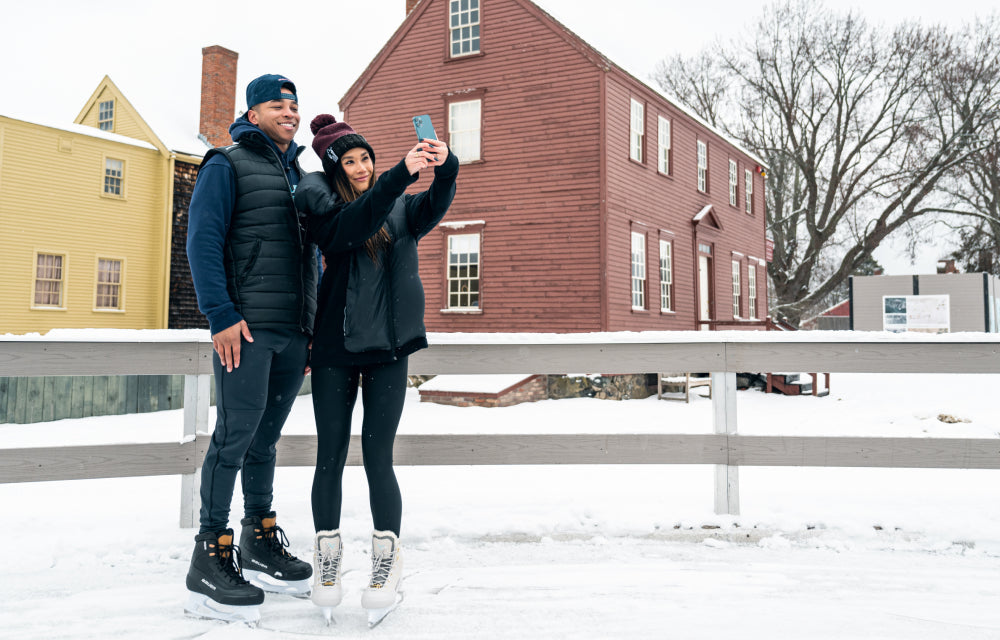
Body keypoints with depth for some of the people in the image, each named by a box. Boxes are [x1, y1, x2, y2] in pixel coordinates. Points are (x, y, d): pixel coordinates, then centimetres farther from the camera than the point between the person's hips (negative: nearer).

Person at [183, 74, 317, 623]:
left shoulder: (299, 176, 22)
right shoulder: (229, 164, 1)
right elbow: (202, 240, -8)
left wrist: (313, 324, 17)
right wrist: (222, 314, -17)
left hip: (293, 331, 7)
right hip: (246, 328, -6)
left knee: (266, 437, 13)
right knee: (236, 434, -8)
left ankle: (260, 543, 23)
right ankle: (210, 559, 2)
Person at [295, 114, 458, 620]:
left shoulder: (401, 207, 10)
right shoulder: (325, 207, 3)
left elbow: (435, 206, -10)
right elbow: (354, 225, -18)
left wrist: (445, 166, -31)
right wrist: (403, 172, -29)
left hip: (388, 348, 0)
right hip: (336, 348, 0)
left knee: (377, 457, -1)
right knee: (330, 456, 5)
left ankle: (387, 557, 14)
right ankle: (326, 558, 21)